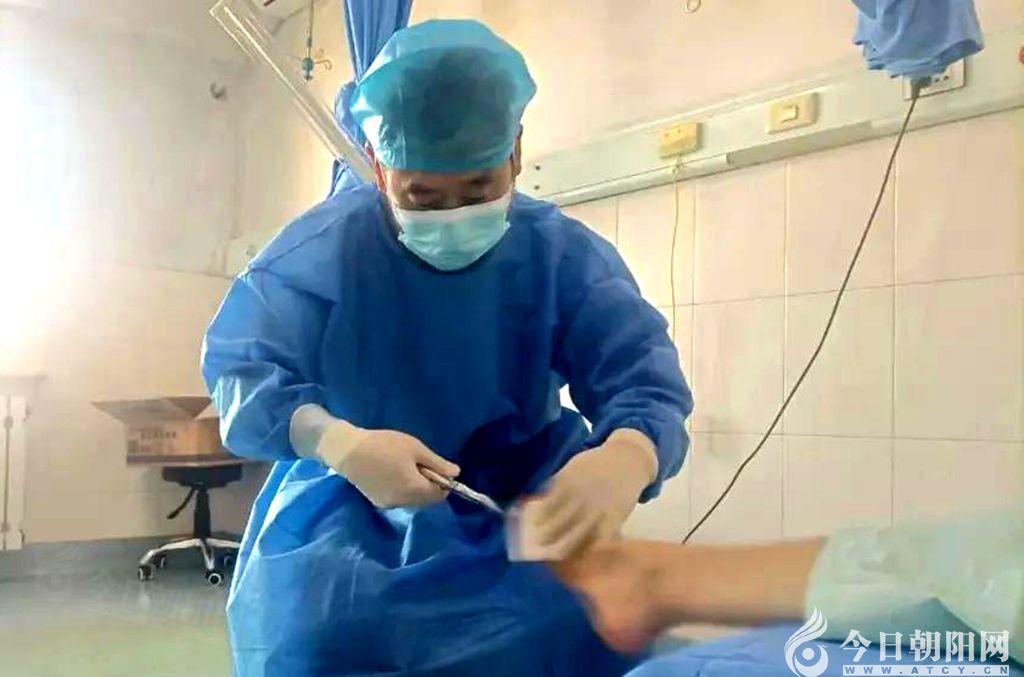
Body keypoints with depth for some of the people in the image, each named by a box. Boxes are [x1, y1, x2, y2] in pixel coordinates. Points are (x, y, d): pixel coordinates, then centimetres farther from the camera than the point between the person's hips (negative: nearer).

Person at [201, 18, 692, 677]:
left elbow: (645, 380, -20)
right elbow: (238, 365, -14)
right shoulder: (320, 246, -14)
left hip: (524, 514, 1)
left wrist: (626, 459, -47)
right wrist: (335, 443, -37)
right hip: (351, 515, 0)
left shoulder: (567, 254, -12)